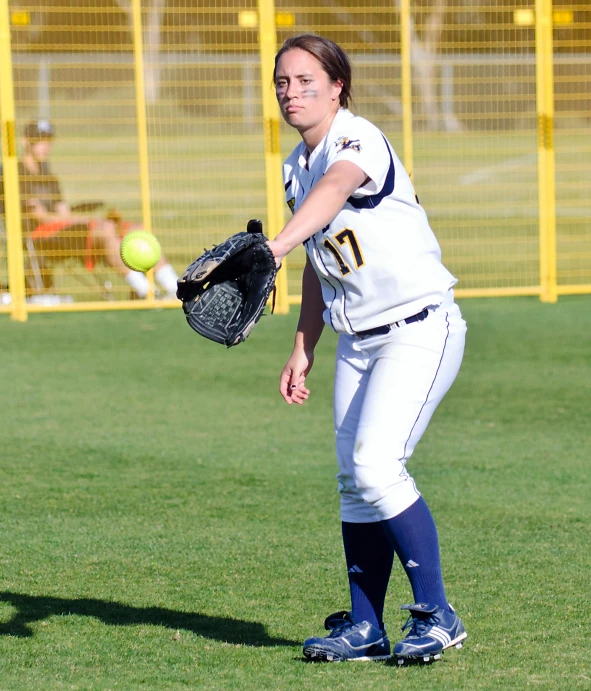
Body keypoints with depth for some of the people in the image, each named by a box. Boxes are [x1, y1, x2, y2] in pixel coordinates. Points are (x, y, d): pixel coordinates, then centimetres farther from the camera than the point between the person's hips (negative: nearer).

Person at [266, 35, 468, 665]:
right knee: (353, 480, 5)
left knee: (376, 465, -20)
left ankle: (436, 616, -10)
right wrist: (302, 350, 17)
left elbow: (336, 188, -42)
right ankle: (364, 629, 13)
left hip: (420, 328, -8)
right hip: (357, 341, 8)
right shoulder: (296, 168, 9)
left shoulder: (358, 141, -18)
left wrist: (275, 246, -58)